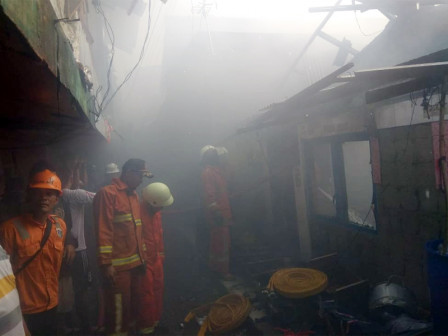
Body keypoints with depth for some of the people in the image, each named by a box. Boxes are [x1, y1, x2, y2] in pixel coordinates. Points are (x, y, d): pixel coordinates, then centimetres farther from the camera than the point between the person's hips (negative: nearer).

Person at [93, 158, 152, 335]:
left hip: (135, 263, 8)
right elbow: (104, 231, -15)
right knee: (118, 309, 3)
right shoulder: (107, 193, -10)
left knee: (132, 304, 19)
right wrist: (106, 263, -17)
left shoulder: (134, 195, 15)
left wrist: (141, 256, 14)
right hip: (118, 265, -8)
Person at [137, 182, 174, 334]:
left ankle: (155, 319, 34)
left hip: (156, 258, 8)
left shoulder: (156, 211, 5)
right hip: (144, 260, -8)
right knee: (147, 293, 2)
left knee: (158, 289, 17)